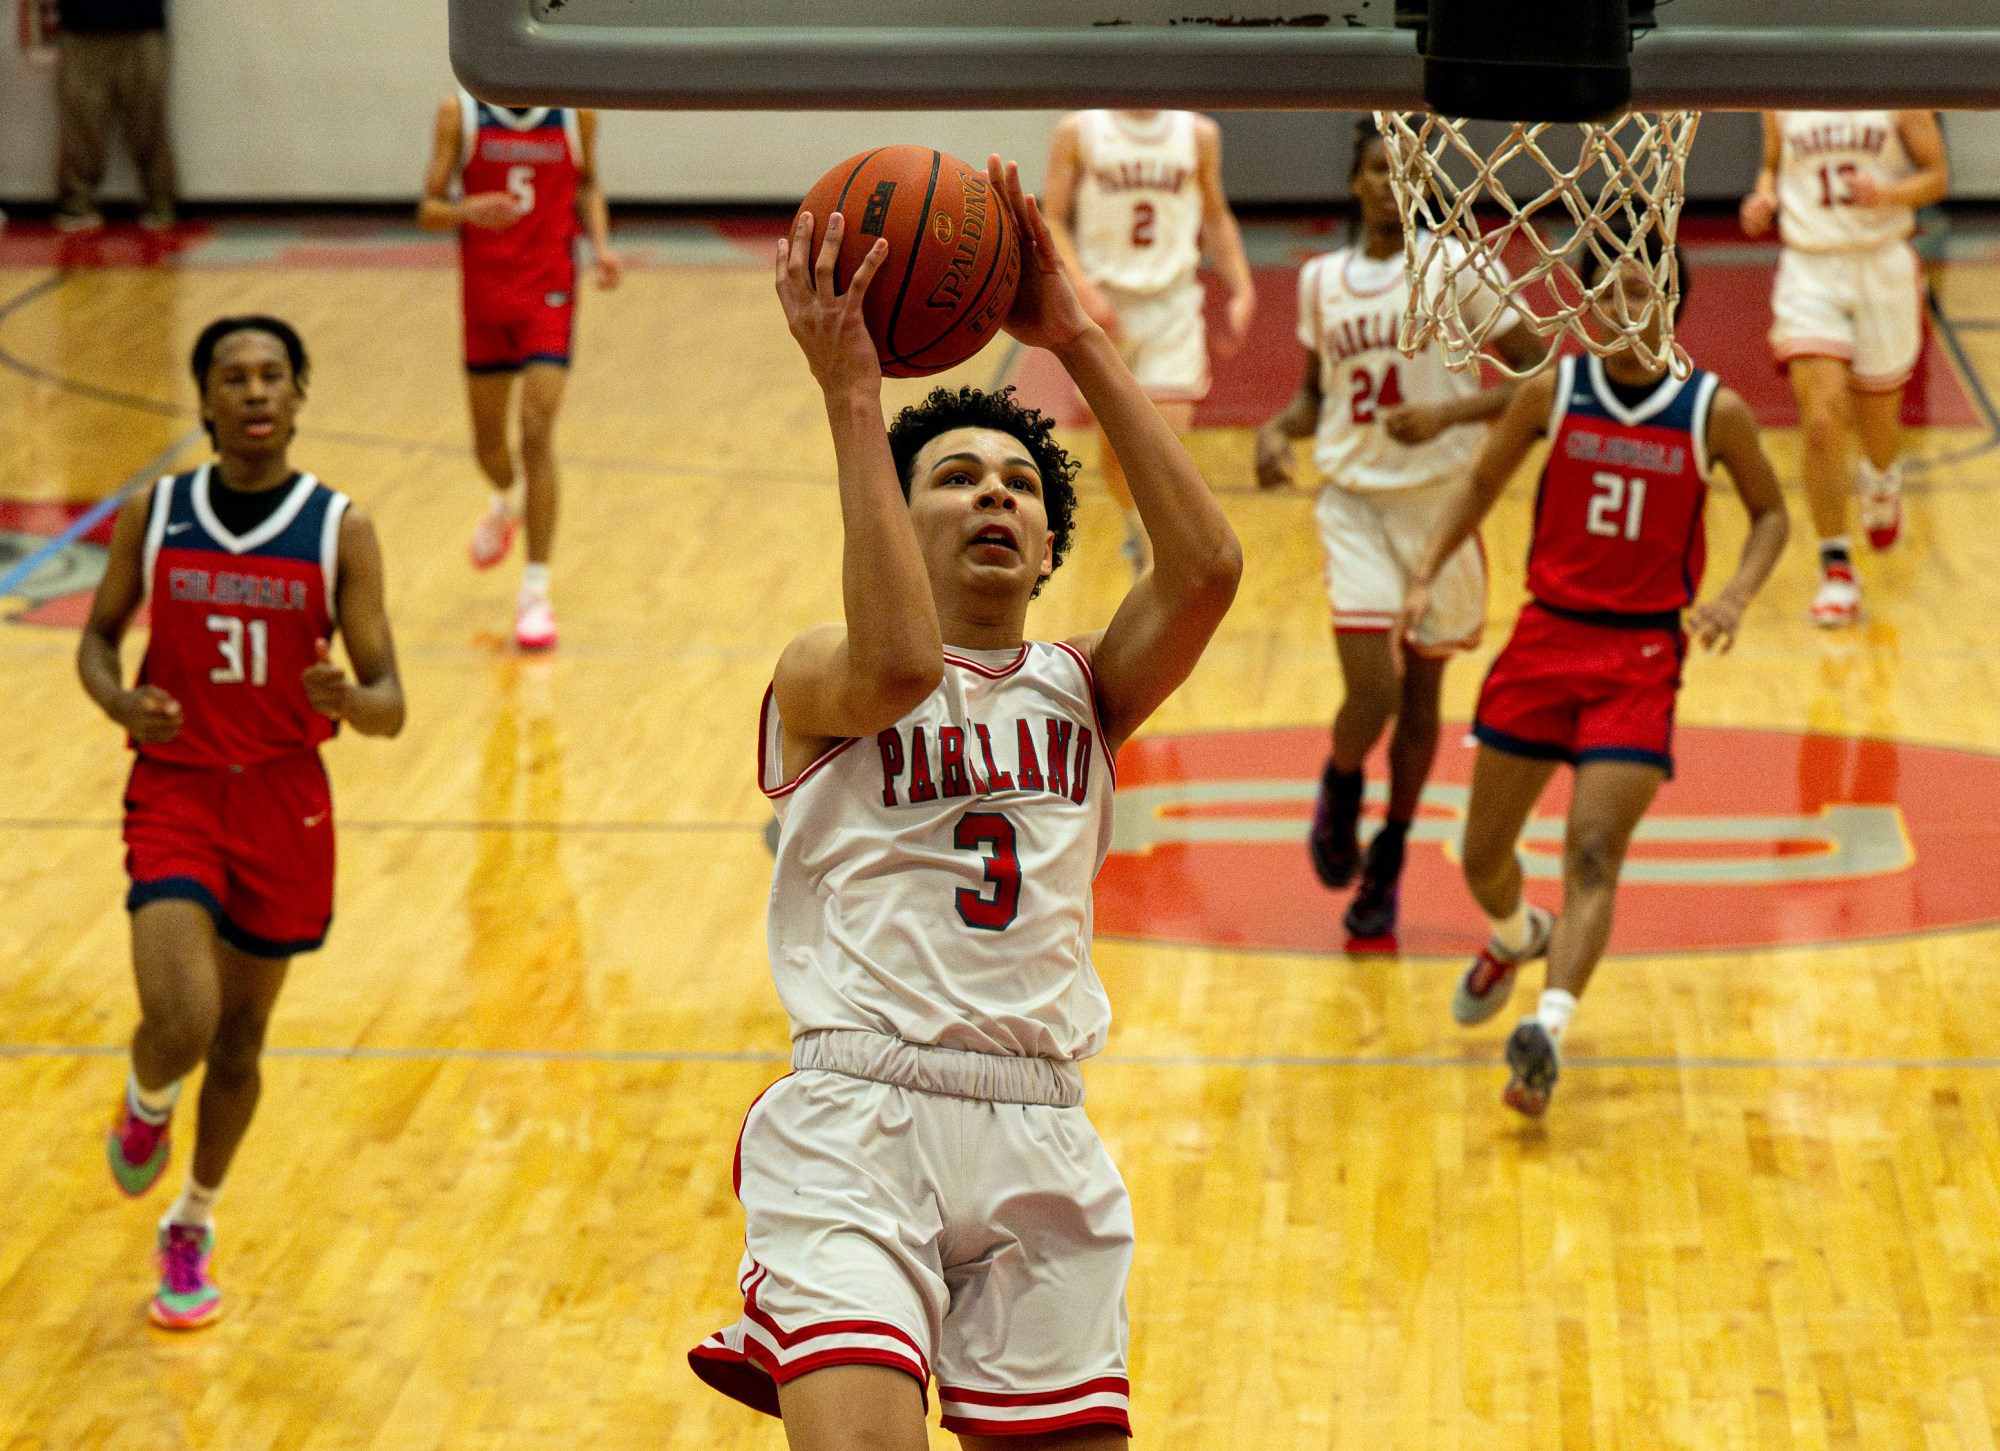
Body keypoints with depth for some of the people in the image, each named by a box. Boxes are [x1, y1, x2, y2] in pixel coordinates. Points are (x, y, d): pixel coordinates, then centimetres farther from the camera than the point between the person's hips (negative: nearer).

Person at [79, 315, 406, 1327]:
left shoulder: (340, 532, -6)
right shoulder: (153, 517, -3)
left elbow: (388, 703, -7)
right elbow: (97, 637, 10)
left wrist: (349, 702, -31)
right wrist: (120, 703, -12)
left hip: (283, 804, 1)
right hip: (174, 794, -1)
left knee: (239, 1038, 13)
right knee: (179, 1025, -20)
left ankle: (193, 1227, 37)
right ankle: (147, 1107, 18)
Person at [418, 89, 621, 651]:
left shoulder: (576, 112, -4)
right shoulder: (459, 113, -7)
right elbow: (428, 209, -6)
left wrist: (600, 243, -4)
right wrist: (466, 212, -28)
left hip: (549, 289, -1)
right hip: (484, 293, 1)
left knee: (537, 433, -13)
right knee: (487, 437, 15)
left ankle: (536, 591, -8)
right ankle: (507, 501, 52)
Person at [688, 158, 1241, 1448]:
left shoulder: (1081, 688, 15)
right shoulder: (819, 678, 4)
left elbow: (1208, 566, -5)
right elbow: (898, 664, -21)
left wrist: (1081, 346, -6)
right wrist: (853, 398, -21)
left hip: (1041, 1136, 4)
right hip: (858, 1118, -4)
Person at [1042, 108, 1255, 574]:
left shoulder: (1199, 134, 4)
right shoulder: (1078, 131, -3)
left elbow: (1216, 217, 16)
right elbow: (1051, 220, -3)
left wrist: (1241, 291, 8)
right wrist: (1085, 290, -16)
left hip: (1173, 304, 0)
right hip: (1105, 304, 0)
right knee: (1113, 440, 8)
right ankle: (1135, 531, 35)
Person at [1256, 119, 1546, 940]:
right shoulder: (1321, 280, 5)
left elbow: (1536, 376, -8)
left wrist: (1449, 415, -21)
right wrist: (1280, 429, -2)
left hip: (1441, 499, -1)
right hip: (1353, 501, 1)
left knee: (1421, 689, 10)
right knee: (1371, 692, -13)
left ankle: (1387, 862, 27)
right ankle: (1339, 795, 20)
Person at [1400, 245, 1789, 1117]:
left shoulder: (1715, 411, -5)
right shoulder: (1552, 390, -2)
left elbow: (1771, 513, 8)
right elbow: (1481, 488, 10)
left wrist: (1737, 595, -10)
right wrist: (1425, 575, -4)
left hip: (1643, 658, -2)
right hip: (1546, 637, 3)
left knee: (1593, 852, -17)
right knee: (1482, 856, 10)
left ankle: (1547, 1031, -26)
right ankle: (1516, 940, 44)